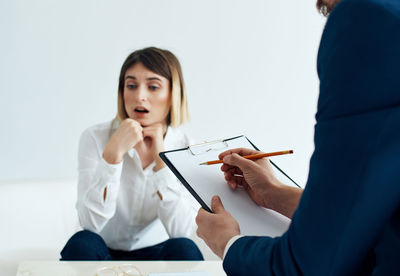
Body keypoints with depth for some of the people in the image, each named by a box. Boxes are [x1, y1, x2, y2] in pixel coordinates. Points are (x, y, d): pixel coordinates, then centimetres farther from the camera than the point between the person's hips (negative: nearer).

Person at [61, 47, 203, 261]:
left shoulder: (185, 147, -8)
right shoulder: (95, 138, -11)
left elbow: (183, 232, -20)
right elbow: (91, 223, -22)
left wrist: (161, 158, -23)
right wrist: (113, 153, -32)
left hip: (156, 253, 0)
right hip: (103, 255, 1)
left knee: (183, 248, -31)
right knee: (82, 243, -31)